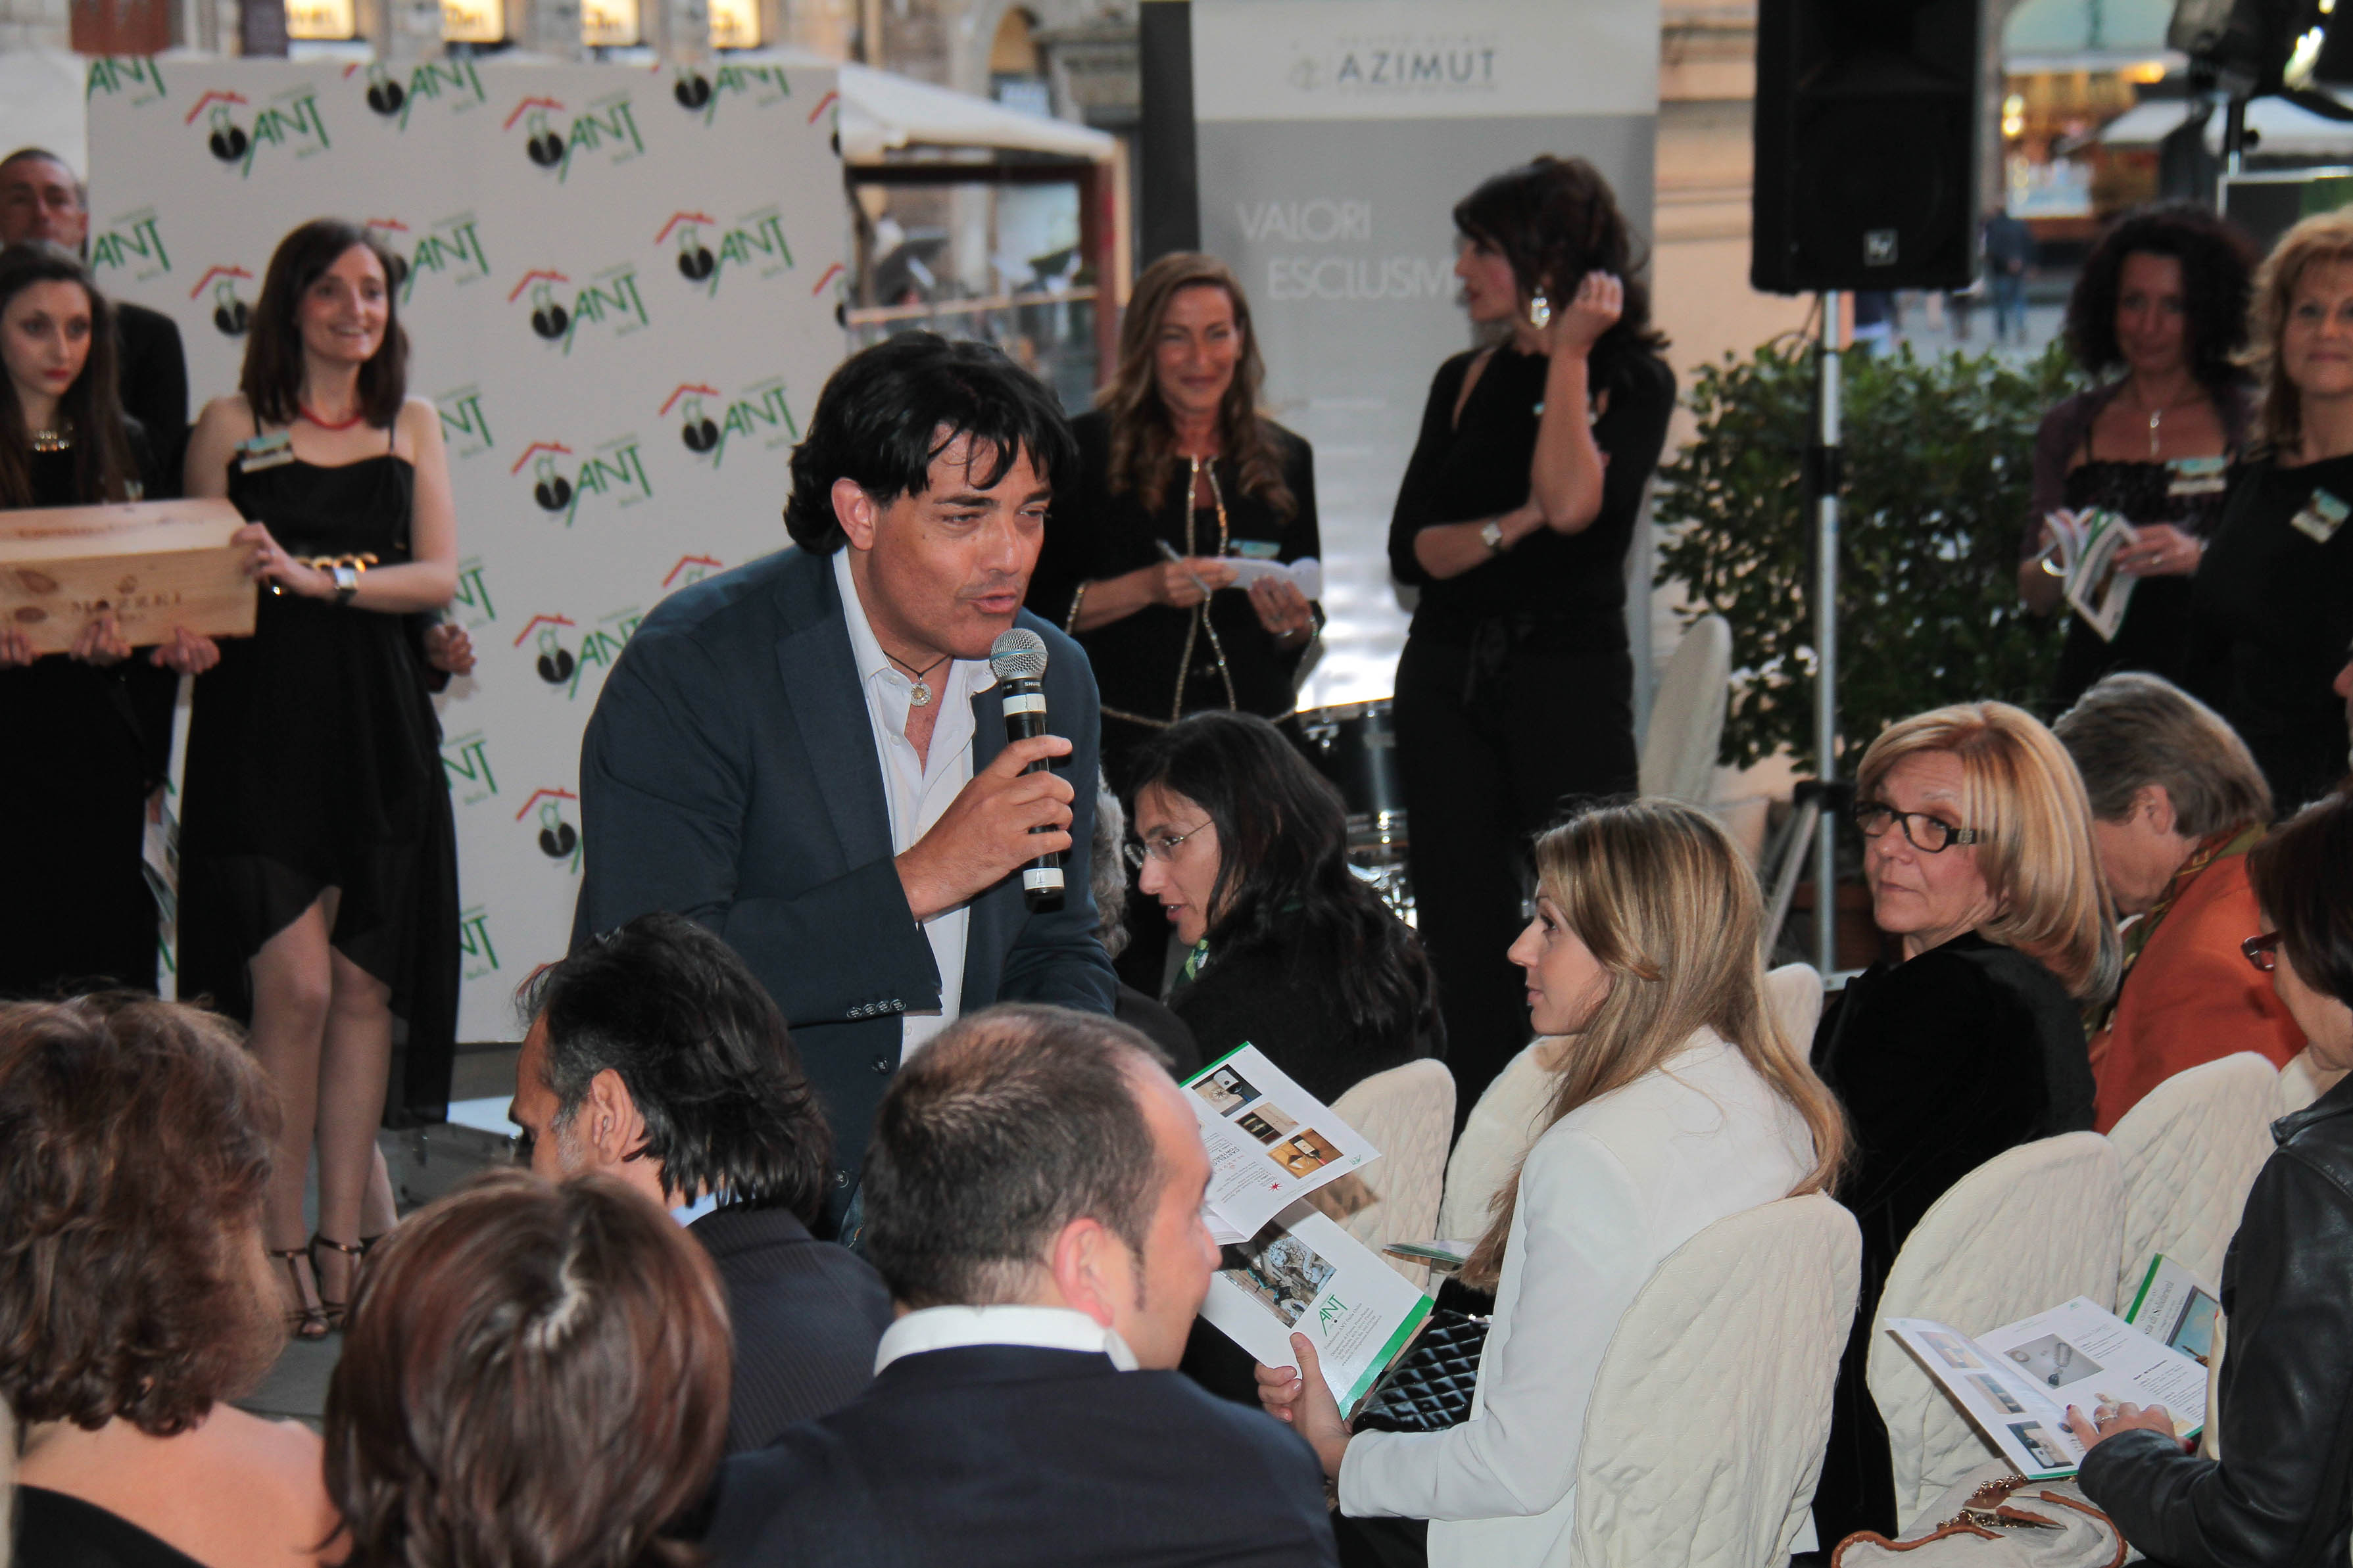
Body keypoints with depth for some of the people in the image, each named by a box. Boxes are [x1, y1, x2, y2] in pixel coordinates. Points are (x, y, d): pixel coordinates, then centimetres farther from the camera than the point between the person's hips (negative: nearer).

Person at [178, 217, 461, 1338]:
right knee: (295, 986, -10)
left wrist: (318, 578, -12)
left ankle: (345, 1239, 10)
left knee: (364, 988, 2)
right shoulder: (231, 426, 5)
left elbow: (438, 576, 2)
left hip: (378, 729, 3)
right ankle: (282, 1243, 1)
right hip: (262, 727, -3)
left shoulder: (411, 425, 13)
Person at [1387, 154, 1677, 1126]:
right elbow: (1410, 549, 4)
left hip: (1571, 680, -5)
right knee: (1465, 940, 5)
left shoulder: (1633, 381, -2)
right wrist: (1515, 526, -12)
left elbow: (1576, 502, -21)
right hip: (1446, 680, 5)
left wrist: (1567, 354, -15)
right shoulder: (1465, 381, 13)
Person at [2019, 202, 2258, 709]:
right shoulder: (2069, 428, 13)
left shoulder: (2250, 424, 4)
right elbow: (2035, 597, 16)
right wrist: (2057, 561, -4)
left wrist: (2200, 558, -15)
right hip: (2093, 694, 2)